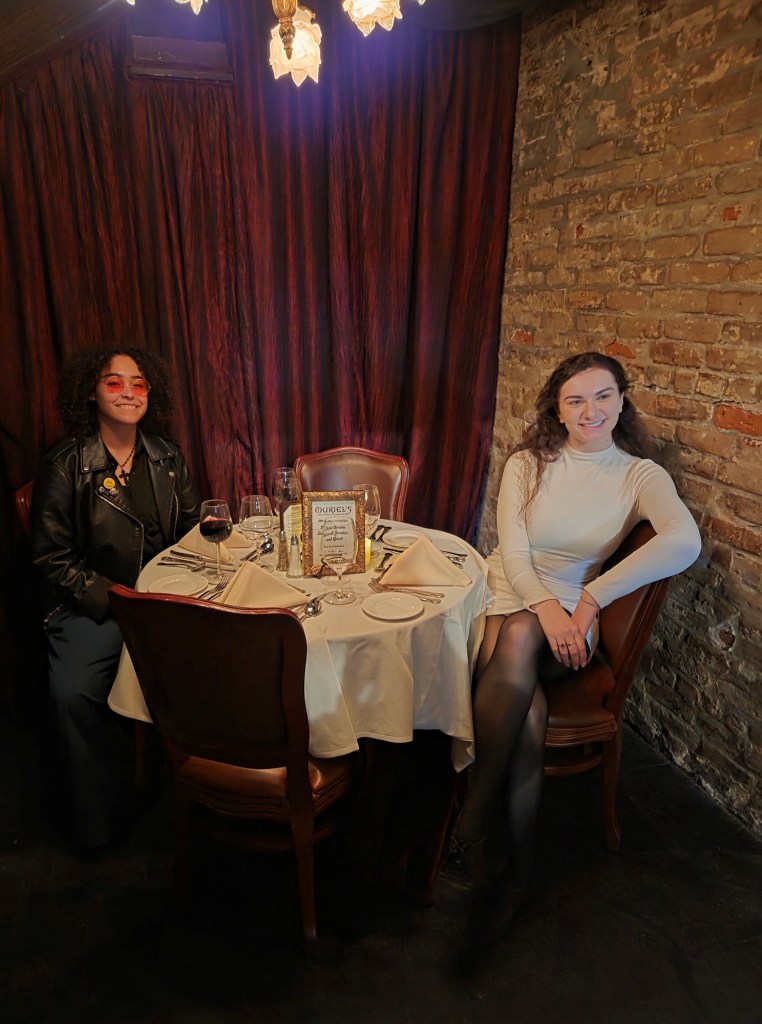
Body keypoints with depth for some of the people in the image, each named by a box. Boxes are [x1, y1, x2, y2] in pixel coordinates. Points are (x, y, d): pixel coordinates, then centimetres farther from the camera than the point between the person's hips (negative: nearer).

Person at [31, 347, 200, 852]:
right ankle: (102, 819, 1)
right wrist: (111, 602, -16)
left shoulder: (168, 455, 8)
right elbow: (53, 557, -4)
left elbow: (192, 528, 14)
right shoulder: (65, 466, -4)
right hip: (94, 605, -2)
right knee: (73, 692, -26)